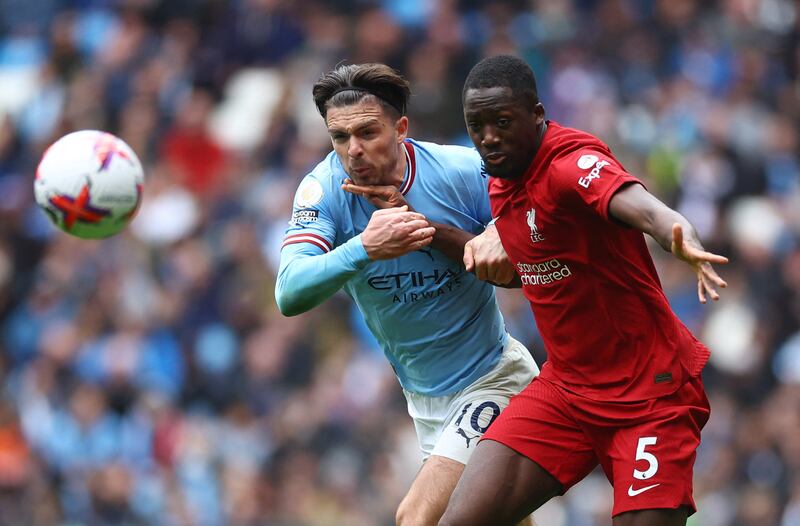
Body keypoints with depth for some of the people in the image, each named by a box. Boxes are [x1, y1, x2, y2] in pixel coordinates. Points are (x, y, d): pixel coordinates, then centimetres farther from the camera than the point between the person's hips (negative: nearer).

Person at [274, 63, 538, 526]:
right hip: (423, 394, 4)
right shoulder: (326, 188, -14)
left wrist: (428, 229, -28)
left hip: (491, 379, -4)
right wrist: (364, 248, -43)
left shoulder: (465, 171, -18)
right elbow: (290, 295, -27)